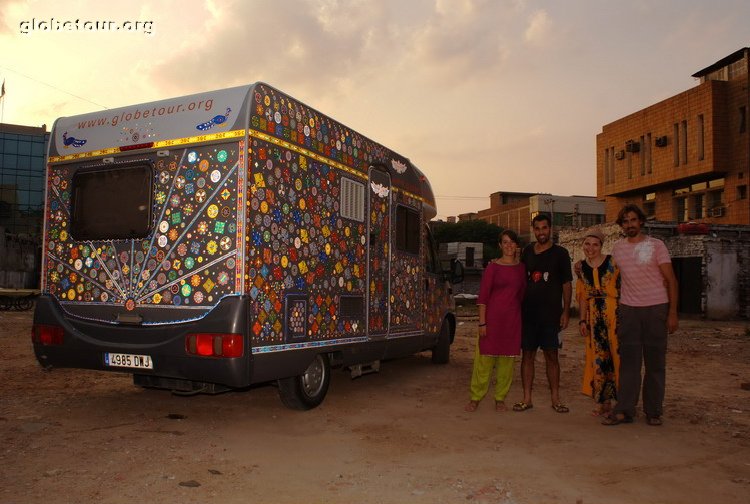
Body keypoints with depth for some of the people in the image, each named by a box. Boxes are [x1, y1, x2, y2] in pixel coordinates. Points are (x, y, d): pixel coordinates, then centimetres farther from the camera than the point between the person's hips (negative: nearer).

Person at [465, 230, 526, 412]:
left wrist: (522, 320, 10)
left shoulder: (521, 268, 10)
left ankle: (500, 398, 18)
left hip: (513, 319, 4)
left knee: (507, 359, 6)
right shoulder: (493, 267, -2)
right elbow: (483, 296, -5)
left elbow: (522, 295, 15)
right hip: (492, 316, -3)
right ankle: (475, 398, 10)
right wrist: (482, 322, -10)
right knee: (485, 358, 0)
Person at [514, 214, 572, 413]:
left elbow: (567, 284, 1)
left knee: (551, 356, 3)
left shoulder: (560, 253, 1)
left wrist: (565, 311, -5)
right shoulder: (527, 251, 10)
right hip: (528, 313, 3)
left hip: (551, 314, -3)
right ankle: (527, 398, 11)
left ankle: (555, 398, 13)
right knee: (527, 354, 4)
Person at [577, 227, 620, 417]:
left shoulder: (612, 262, -6)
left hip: (614, 314, -4)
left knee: (617, 355, -3)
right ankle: (604, 402, 19)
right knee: (598, 358, 8)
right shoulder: (581, 266, 8)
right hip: (594, 316, 5)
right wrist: (582, 320, 9)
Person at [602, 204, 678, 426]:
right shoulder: (618, 248, 10)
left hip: (656, 308, -2)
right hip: (628, 308, 2)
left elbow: (671, 280, -2)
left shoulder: (656, 245, -1)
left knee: (655, 362, 4)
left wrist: (673, 312, -8)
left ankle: (653, 412, 13)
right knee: (629, 362, 1)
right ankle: (624, 410, 3)